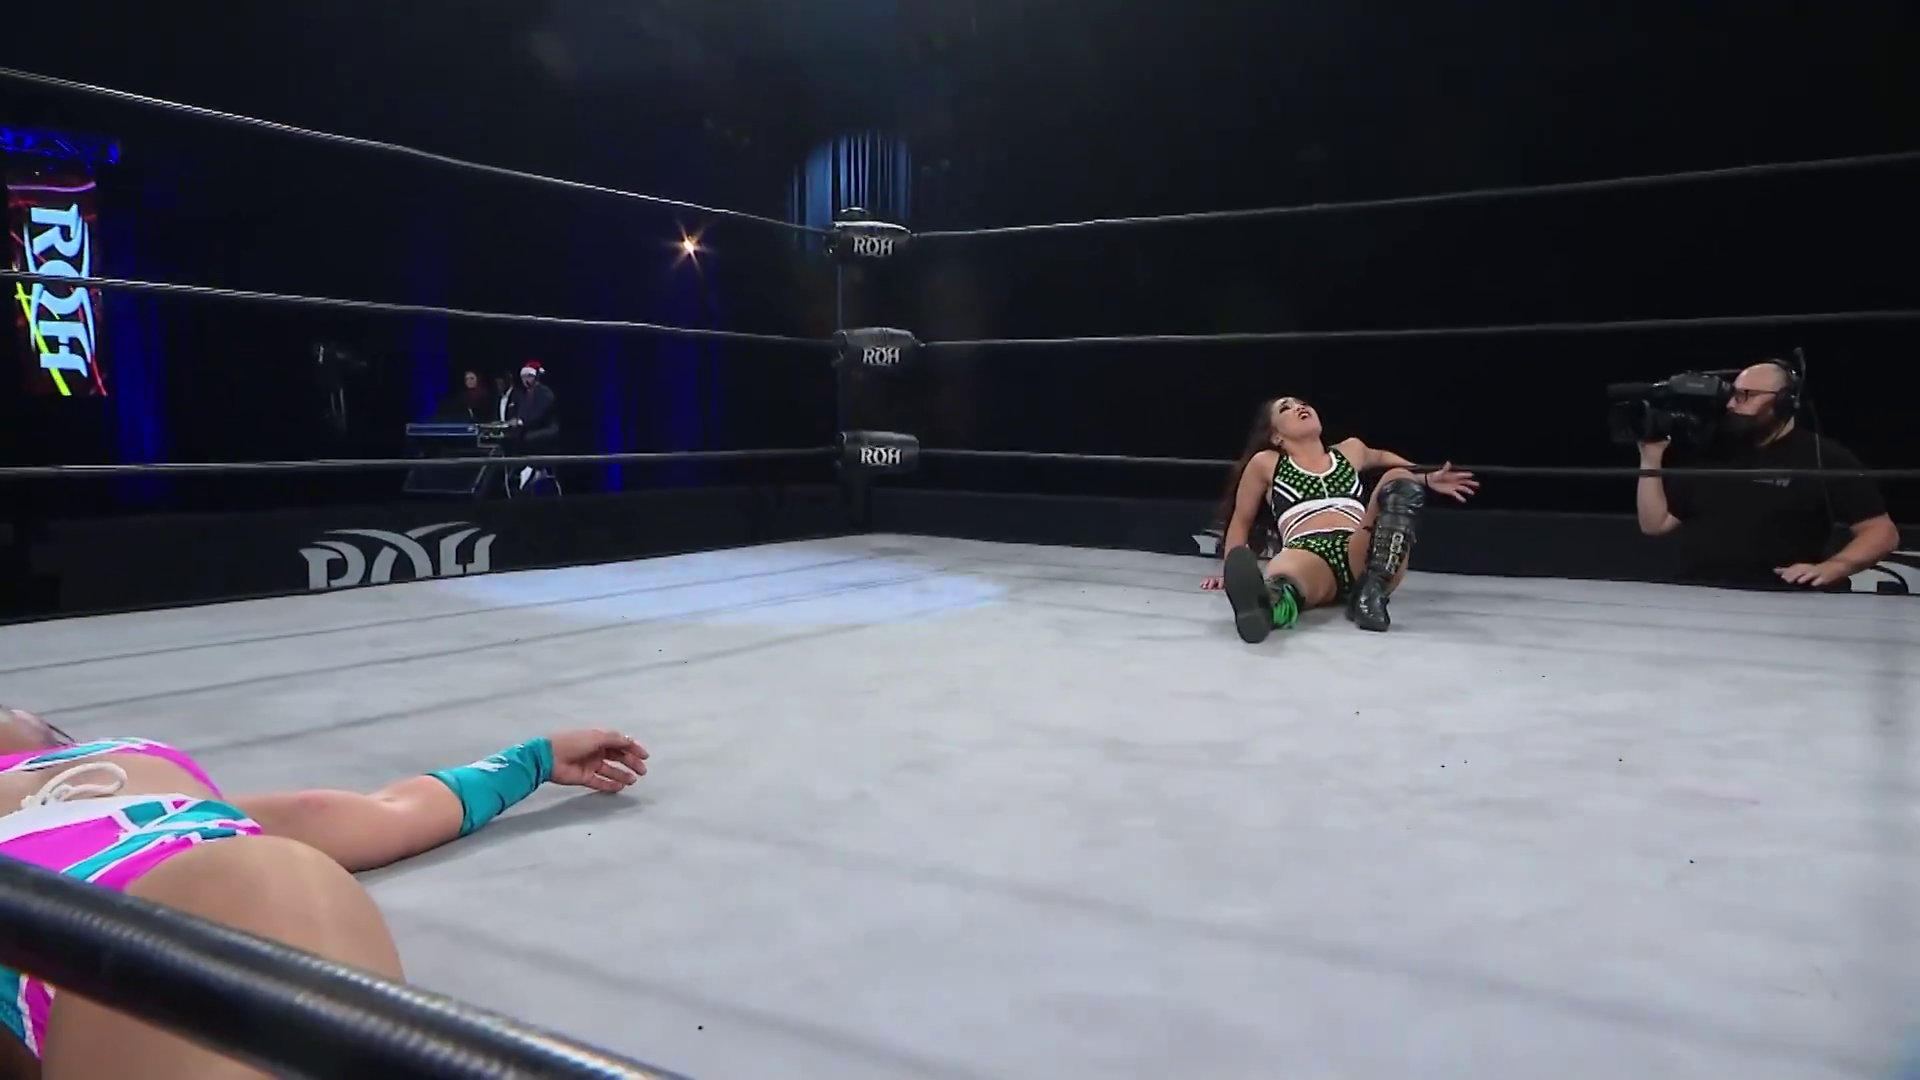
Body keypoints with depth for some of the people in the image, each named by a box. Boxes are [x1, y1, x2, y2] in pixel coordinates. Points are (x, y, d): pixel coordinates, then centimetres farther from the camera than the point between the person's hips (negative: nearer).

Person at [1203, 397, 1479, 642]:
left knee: (1399, 480, -23)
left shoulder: (1351, 451, 29)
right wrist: (1230, 569, 14)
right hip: (1306, 554, -3)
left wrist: (1427, 480, 39)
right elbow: (1241, 521, 27)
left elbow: (1381, 457, 51)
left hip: (1361, 558, 3)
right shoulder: (1265, 463, 21)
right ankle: (1271, 601, -77)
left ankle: (1371, 592, -36)